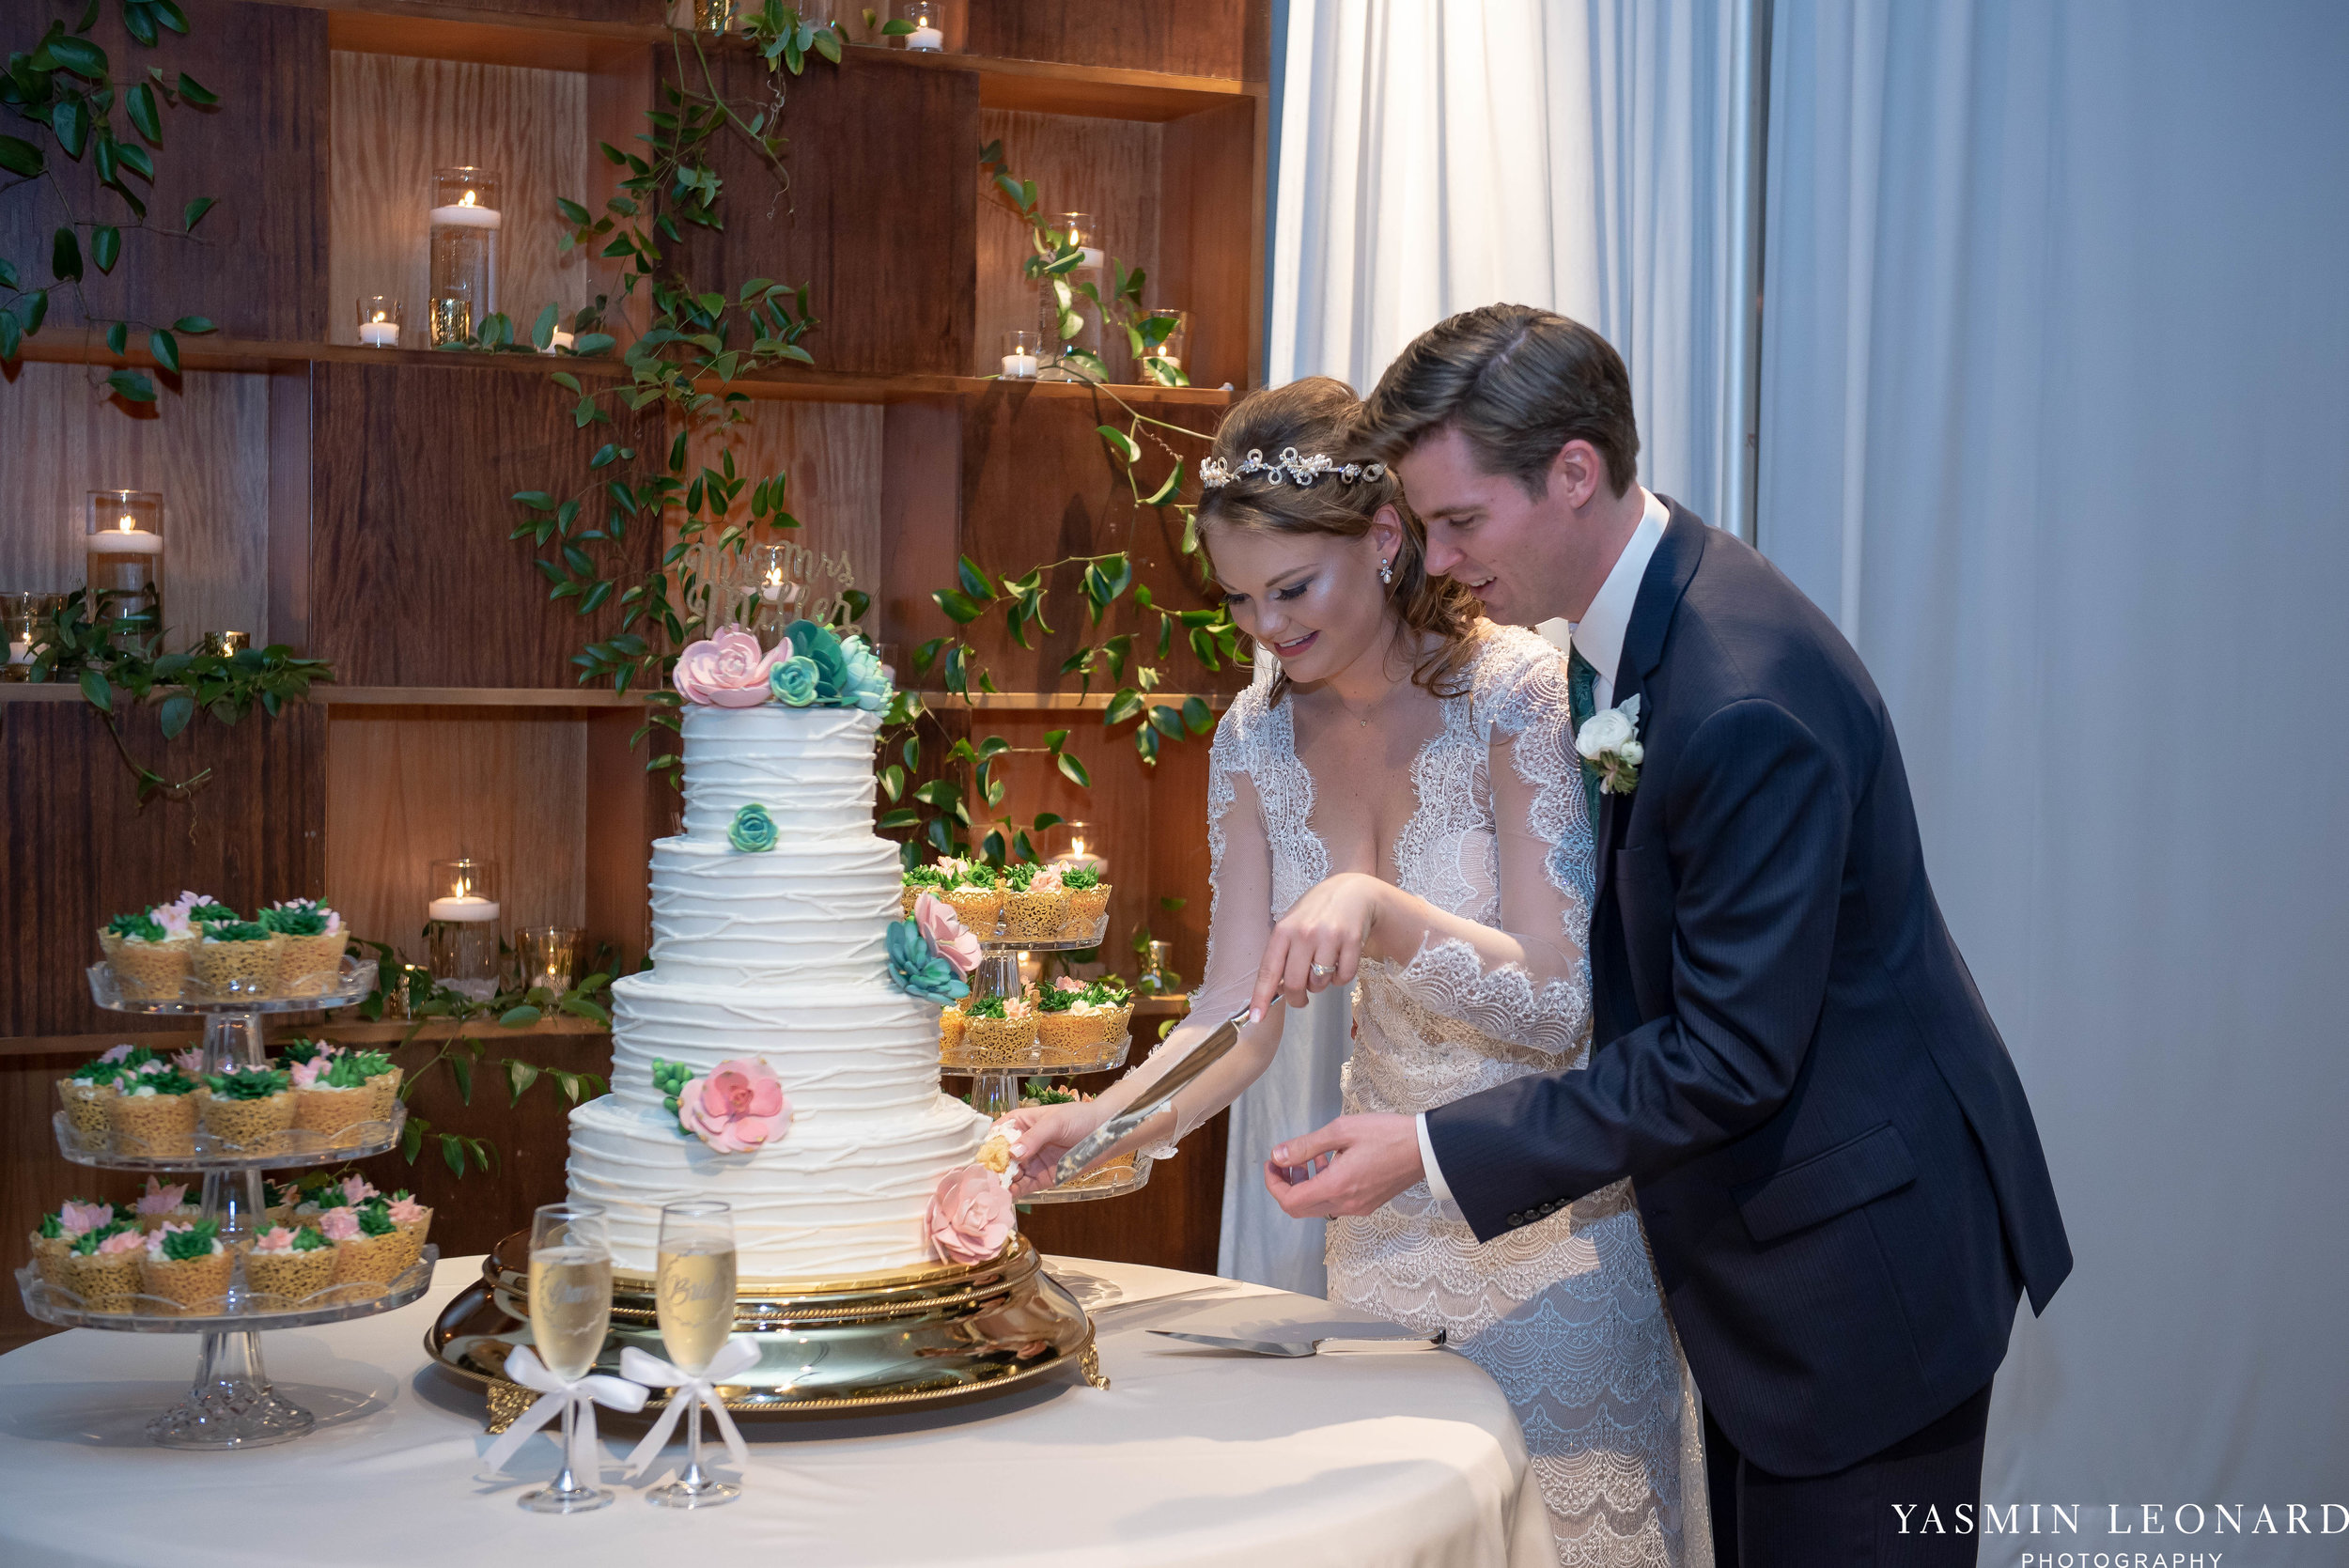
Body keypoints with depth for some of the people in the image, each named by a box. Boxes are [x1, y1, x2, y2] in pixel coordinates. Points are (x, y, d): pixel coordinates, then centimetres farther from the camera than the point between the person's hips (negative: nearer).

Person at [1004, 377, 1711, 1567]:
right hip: (1389, 1226, 5)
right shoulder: (1257, 738, -3)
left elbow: (1561, 1009, -21)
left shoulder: (1520, 693, -19)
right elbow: (1238, 1017, -5)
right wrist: (1095, 1123, -22)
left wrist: (1380, 911, -37)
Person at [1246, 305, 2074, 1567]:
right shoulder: (1634, 619, 0)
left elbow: (1729, 1059, -27)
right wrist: (1373, 893, -8)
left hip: (1857, 1255, -9)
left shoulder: (1747, 700, -30)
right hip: (1762, 1229, 9)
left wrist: (1434, 1151, -23)